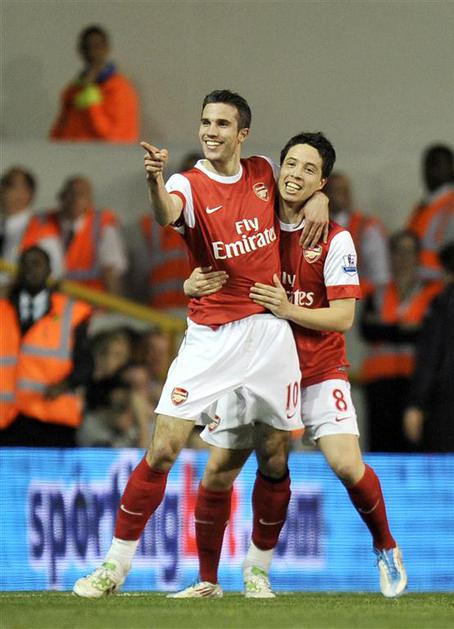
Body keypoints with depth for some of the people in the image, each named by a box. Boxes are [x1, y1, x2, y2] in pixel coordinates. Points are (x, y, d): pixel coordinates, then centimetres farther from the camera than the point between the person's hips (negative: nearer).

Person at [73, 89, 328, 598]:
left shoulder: (263, 173, 5)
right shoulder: (190, 184, -9)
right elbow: (166, 214, -34)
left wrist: (318, 198, 5)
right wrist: (154, 181, -57)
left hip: (271, 332, 4)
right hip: (211, 339, -4)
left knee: (273, 459, 6)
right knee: (163, 450, -12)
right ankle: (116, 565, -5)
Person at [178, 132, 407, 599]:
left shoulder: (335, 240, -8)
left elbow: (342, 317, -11)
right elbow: (205, 277, 7)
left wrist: (289, 310, -25)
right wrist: (194, 285, -16)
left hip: (318, 368, -2)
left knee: (346, 463, -18)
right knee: (217, 475, -4)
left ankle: (386, 548, 8)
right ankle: (207, 580, 12)